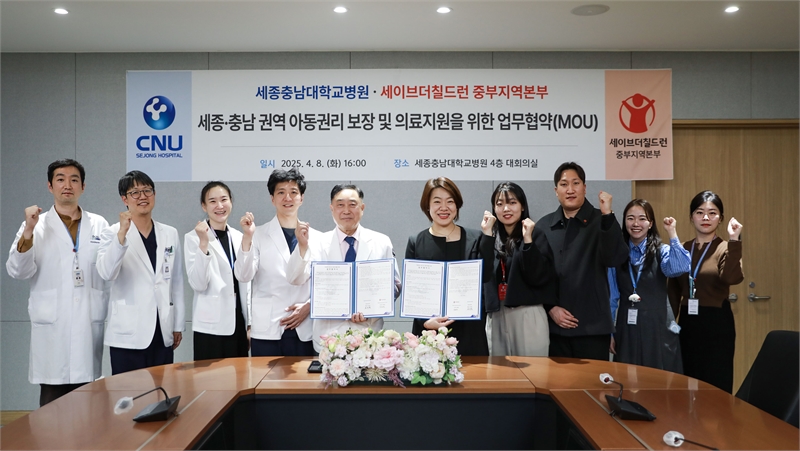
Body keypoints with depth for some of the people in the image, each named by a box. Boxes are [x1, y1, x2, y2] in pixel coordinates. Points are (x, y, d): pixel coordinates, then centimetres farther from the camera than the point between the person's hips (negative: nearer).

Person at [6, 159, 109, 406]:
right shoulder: (35, 226, 5)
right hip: (51, 328, -1)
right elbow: (17, 272, -6)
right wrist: (28, 232, -17)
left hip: (90, 327, 1)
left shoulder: (99, 225, 9)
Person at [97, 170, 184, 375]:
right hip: (128, 335, -3)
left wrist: (178, 325, 11)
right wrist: (122, 233, -29)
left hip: (163, 333, 4)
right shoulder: (112, 233, -3)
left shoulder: (170, 234, 8)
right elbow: (106, 273, -20)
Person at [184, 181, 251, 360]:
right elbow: (198, 284, -15)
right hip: (211, 328, -4)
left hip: (239, 324, 5)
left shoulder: (239, 237, 9)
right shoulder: (193, 238, -5)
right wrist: (204, 244, -23)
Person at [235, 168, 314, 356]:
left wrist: (309, 306, -5)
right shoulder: (259, 234, 2)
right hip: (267, 330, -2)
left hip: (304, 330, 2)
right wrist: (247, 237, -19)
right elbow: (243, 276, -9)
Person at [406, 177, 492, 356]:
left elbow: (486, 277, -10)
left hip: (469, 332, 0)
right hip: (428, 332, 0)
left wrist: (488, 236, -12)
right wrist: (425, 321, -13)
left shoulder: (475, 239, 4)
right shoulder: (416, 242, 4)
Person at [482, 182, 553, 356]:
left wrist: (528, 240, -18)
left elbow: (540, 279, -13)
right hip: (496, 317, 4)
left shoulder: (535, 236, -2)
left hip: (528, 316, -3)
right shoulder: (490, 238, 8)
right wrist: (486, 236, -12)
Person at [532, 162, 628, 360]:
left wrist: (607, 215, -20)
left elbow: (615, 259, -14)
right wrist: (550, 307, -4)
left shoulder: (600, 221, 2)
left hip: (592, 325, -2)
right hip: (556, 324, 2)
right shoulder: (544, 226, 8)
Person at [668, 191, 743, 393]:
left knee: (716, 386, 3)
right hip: (687, 324, 4)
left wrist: (734, 240, -29)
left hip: (716, 324, -4)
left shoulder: (725, 248, -5)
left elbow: (732, 278, -27)